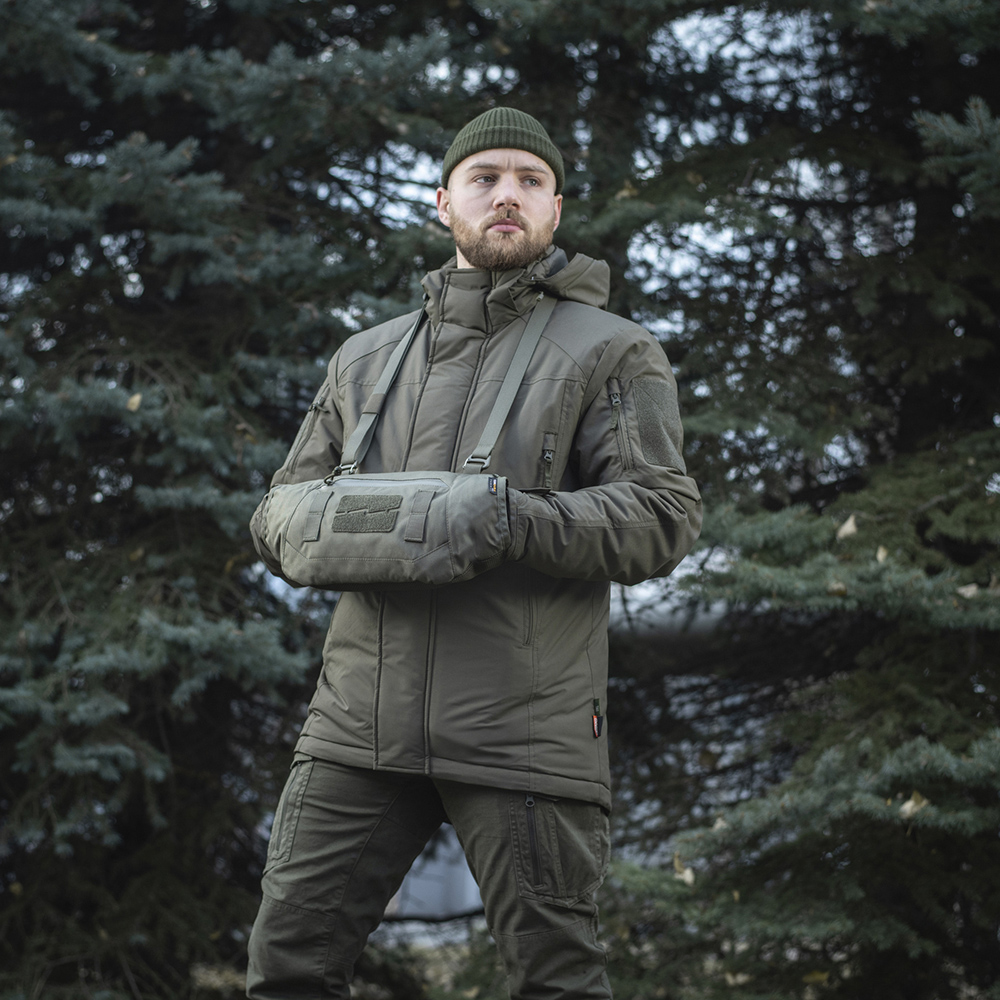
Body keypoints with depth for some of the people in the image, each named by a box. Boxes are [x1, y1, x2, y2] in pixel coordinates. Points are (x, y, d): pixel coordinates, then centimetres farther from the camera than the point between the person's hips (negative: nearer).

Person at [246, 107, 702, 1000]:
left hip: (521, 728, -4)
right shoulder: (368, 357, 20)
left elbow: (662, 518, -5)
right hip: (361, 719, 4)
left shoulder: (611, 352, 6)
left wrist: (505, 522, -20)